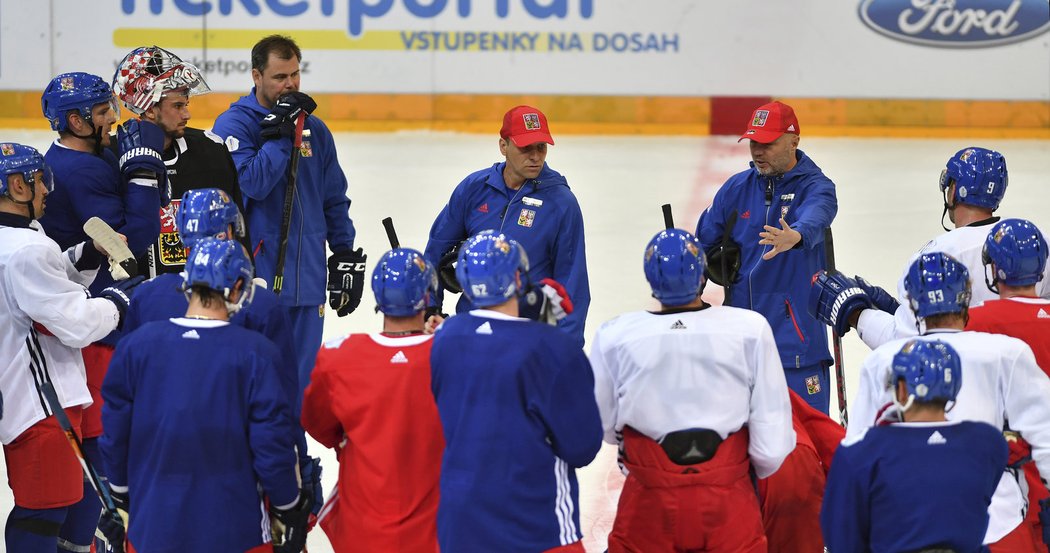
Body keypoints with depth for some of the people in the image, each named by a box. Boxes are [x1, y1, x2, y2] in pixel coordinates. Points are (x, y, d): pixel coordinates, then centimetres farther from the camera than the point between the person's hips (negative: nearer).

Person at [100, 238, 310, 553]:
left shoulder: (136, 345, -6)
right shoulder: (255, 353, -13)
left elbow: (115, 432, 2)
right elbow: (272, 445, -10)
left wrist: (122, 492, 19)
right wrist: (291, 509, 6)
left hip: (153, 527, 3)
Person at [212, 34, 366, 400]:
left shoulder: (315, 130, 12)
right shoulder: (233, 125, -5)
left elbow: (334, 200, 19)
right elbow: (252, 182, -20)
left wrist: (346, 257, 15)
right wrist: (281, 134, -18)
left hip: (307, 281, 5)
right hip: (255, 278, -5)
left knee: (299, 384, 10)